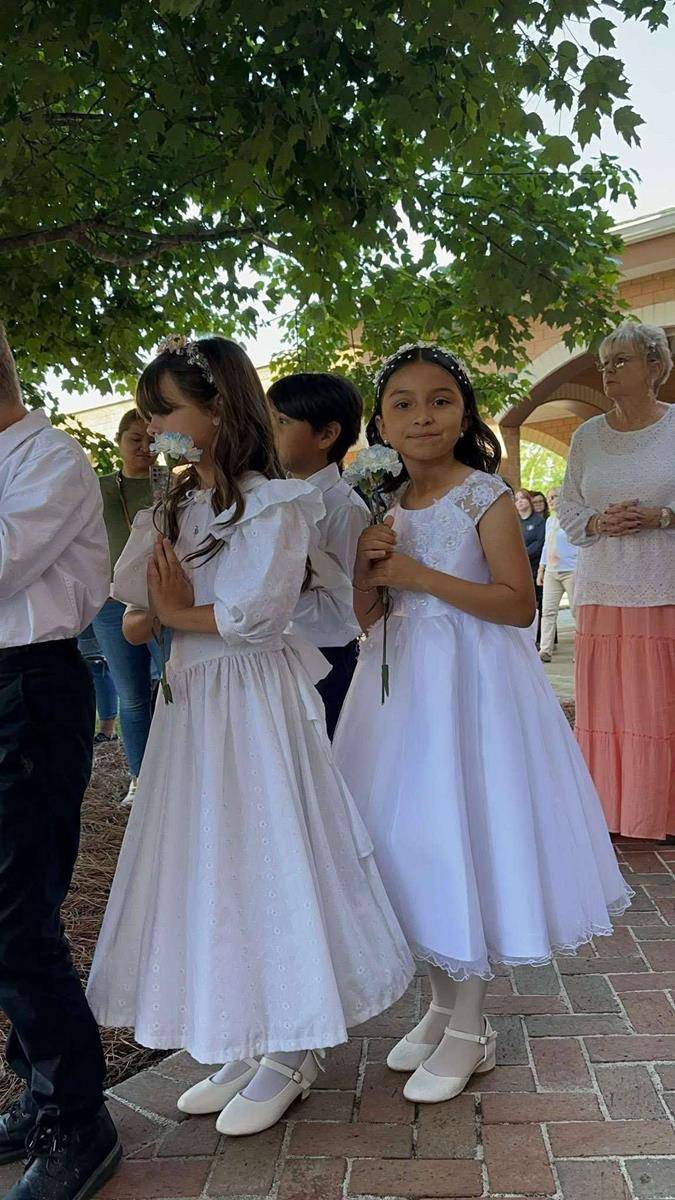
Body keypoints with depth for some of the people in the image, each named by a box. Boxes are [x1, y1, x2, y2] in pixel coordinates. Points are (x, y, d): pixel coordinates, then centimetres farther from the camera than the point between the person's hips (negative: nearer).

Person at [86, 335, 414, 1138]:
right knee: (207, 867, 12)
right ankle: (243, 1047, 29)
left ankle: (289, 1057, 20)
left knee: (264, 863, 1)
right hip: (189, 702, 8)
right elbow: (135, 620, 12)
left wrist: (178, 613, -8)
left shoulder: (273, 502, -11)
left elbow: (258, 612, -22)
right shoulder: (171, 506, 12)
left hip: (254, 701, -8)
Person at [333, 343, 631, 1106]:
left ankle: (469, 1030, 18)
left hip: (470, 683, -6)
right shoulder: (383, 506, 9)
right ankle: (442, 1005, 30)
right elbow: (363, 619, 10)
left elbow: (519, 605, -15)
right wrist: (367, 567, -10)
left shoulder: (484, 495, -8)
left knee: (465, 830, 0)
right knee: (417, 838, 12)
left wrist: (418, 574, -19)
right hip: (400, 682, 6)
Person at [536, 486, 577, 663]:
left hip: (571, 571, -7)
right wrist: (541, 570, 19)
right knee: (547, 610, 0)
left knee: (577, 611, -1)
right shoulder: (549, 521, 18)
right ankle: (546, 650, -1)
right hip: (551, 572, 7)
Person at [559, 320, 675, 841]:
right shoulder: (587, 435, 12)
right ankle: (612, 812, 14)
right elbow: (567, 506, 15)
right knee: (606, 708, 4)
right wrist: (598, 522, -4)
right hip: (604, 593, 3)